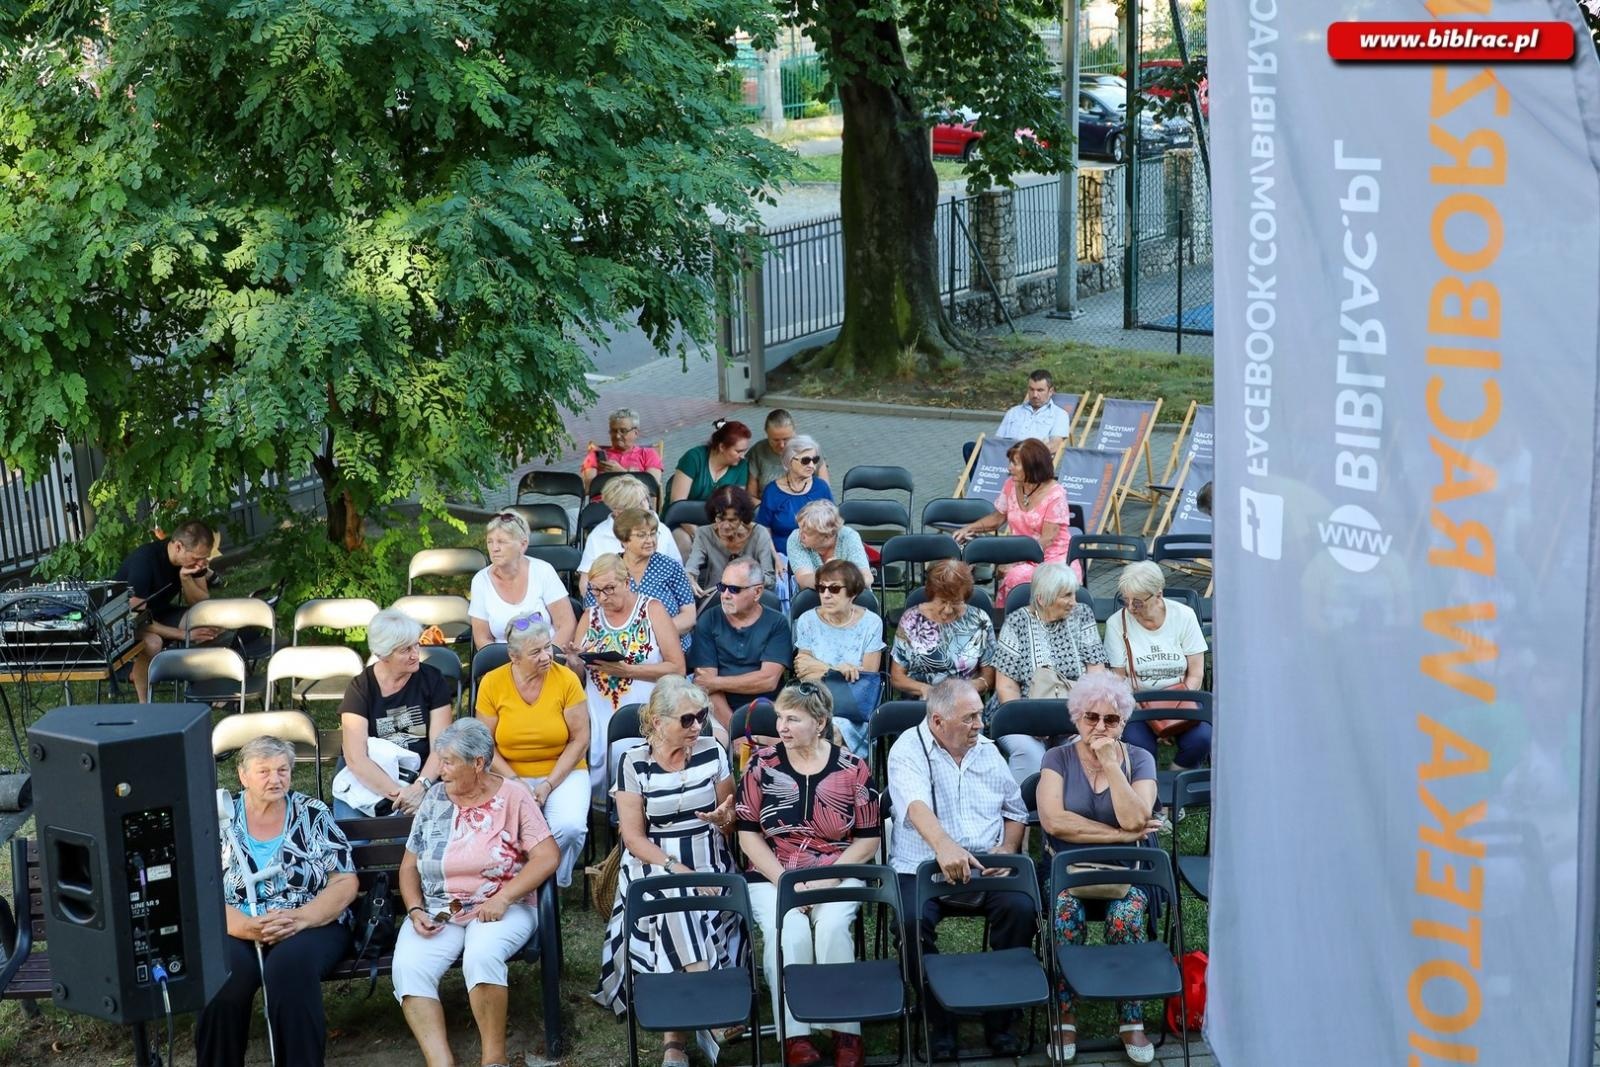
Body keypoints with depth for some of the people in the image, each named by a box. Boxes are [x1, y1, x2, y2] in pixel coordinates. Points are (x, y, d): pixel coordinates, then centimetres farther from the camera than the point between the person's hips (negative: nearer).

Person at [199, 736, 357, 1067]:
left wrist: (299, 918, -16)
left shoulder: (313, 814, 7)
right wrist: (247, 927, -20)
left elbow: (345, 882, 2)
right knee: (222, 974, -33)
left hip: (312, 926, 0)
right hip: (238, 931, 1)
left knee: (289, 965, -35)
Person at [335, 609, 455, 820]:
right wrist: (398, 794, -23)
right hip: (368, 781, 0)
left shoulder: (433, 680, 2)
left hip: (421, 779, 0)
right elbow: (355, 759, -12)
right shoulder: (360, 688, -1)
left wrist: (420, 787, -23)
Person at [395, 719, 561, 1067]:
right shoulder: (436, 798, 9)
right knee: (408, 967, -26)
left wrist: (502, 898, -18)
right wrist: (415, 911, -5)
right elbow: (409, 865, 13)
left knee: (481, 956, -35)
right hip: (438, 910, 4)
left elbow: (548, 857, -8)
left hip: (501, 908, -3)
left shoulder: (512, 796, -1)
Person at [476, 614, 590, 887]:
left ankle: (556, 883, 2)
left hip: (562, 772, 0)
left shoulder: (566, 679, -7)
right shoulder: (492, 683, -4)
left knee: (570, 826, -29)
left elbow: (580, 739, -5)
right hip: (509, 774, 0)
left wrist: (549, 784, -14)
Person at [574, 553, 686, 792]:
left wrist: (626, 670, -16)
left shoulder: (651, 610, 2)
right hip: (599, 720, 3)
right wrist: (574, 661, -6)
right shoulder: (590, 617, 14)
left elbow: (677, 668, -6)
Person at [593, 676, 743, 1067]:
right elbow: (633, 836, -6)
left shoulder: (713, 752, 3)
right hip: (654, 864, -1)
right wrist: (674, 868, -19)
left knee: (683, 911, -29)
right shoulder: (634, 763, -2)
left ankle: (676, 1031, -27)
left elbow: (732, 820, 11)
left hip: (709, 862, 1)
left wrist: (723, 819, -14)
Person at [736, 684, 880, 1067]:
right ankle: (794, 1035, -22)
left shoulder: (853, 769, 1)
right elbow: (748, 834, 1)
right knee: (790, 932, -31)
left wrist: (827, 881, -12)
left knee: (833, 926, -31)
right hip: (772, 877, 0)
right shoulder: (762, 765, 2)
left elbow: (868, 839, 1)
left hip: (838, 875, 0)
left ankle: (846, 1031, -20)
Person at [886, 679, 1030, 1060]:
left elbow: (1016, 811, 20)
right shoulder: (908, 750, -6)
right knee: (913, 919, -33)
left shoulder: (988, 750, 13)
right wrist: (944, 846, -44)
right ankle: (938, 1022, -12)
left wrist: (1007, 848, -2)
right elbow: (916, 804, -25)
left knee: (1021, 908, -26)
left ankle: (1000, 1017, -9)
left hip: (987, 868, 4)